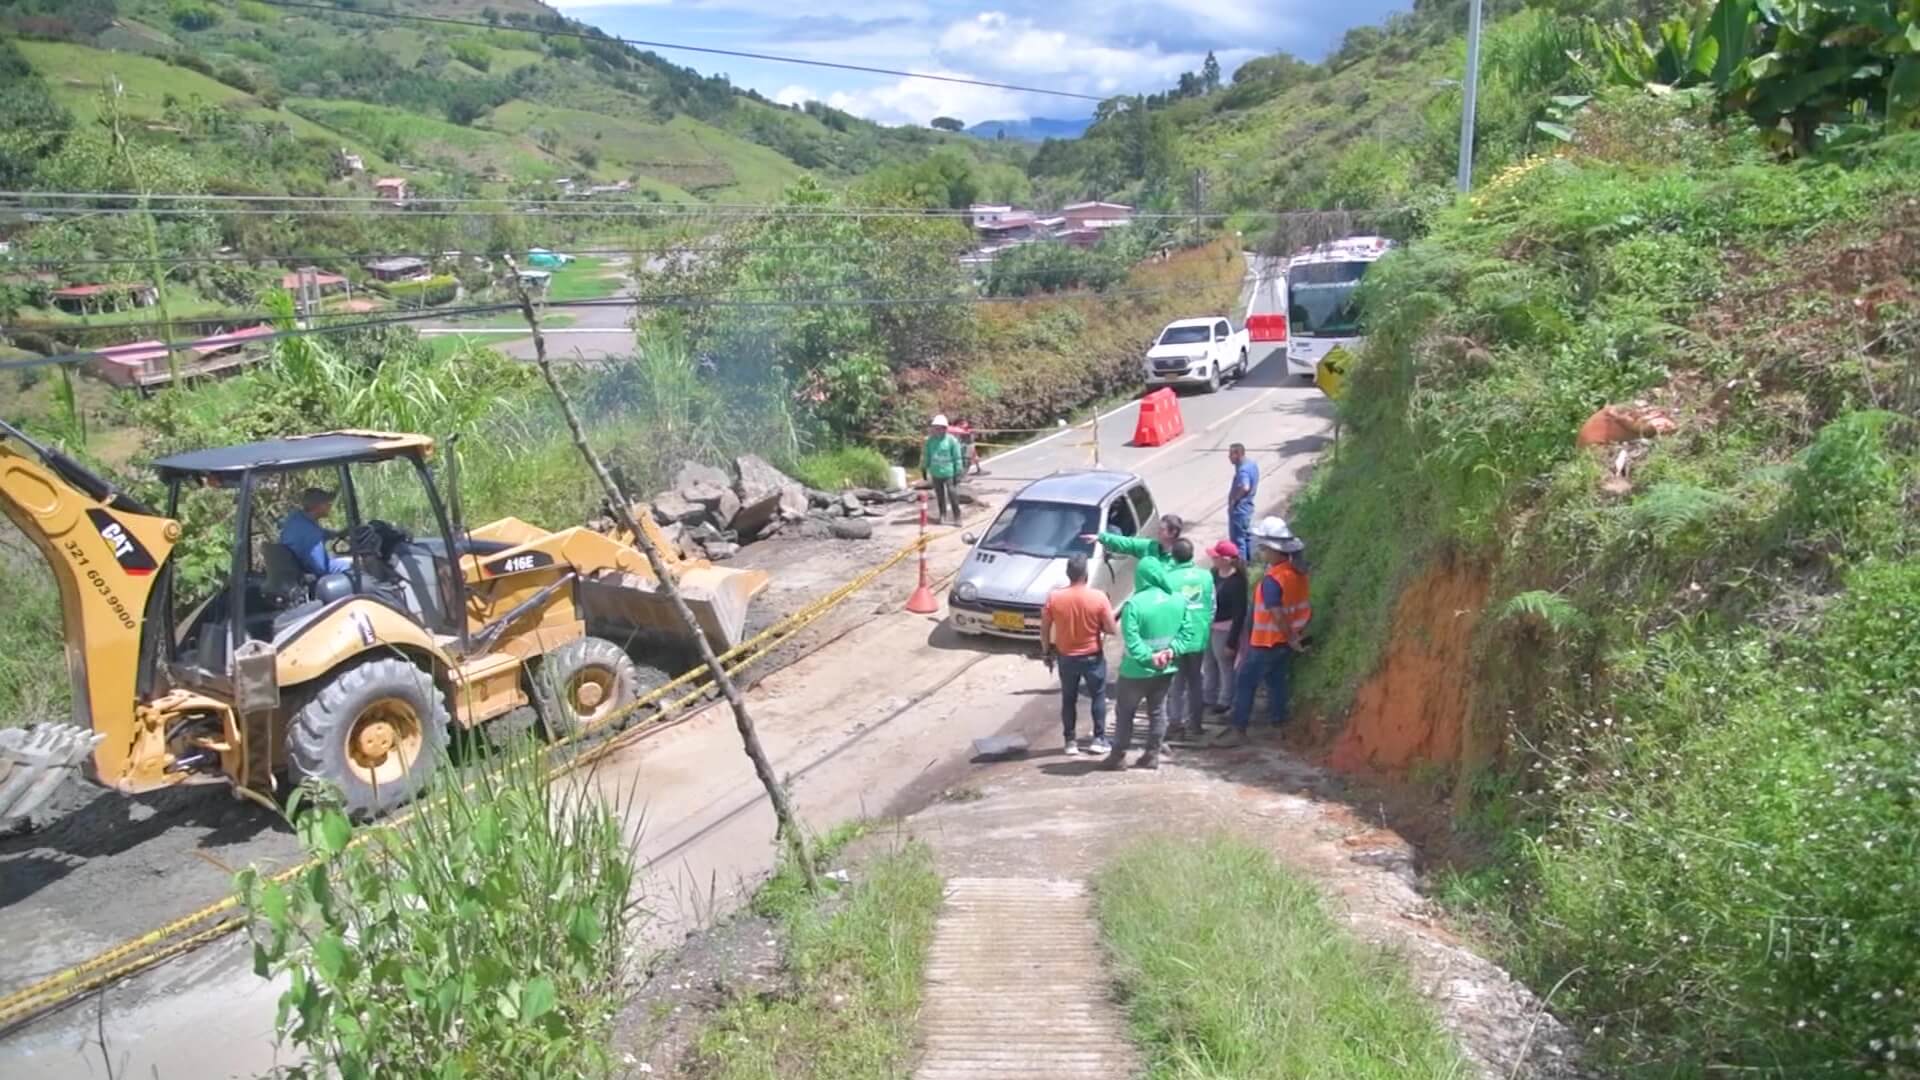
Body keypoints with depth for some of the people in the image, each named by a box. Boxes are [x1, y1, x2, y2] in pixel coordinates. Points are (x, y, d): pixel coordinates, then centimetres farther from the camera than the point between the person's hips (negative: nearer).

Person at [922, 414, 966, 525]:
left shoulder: (952, 440, -8)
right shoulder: (930, 441, 2)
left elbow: (957, 458, -6)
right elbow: (926, 456, 14)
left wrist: (958, 473, -7)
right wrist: (924, 468, 16)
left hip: (948, 473, -4)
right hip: (936, 473, 4)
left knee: (952, 494, -6)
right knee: (940, 495, 12)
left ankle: (957, 517, 4)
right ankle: (942, 516, 25)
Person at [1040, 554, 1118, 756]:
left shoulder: (1053, 597, -13)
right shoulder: (1098, 597, -17)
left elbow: (1044, 629, -5)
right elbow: (1112, 629, -12)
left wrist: (1046, 652, 9)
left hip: (1066, 657, 2)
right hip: (1093, 657, -2)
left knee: (1068, 699, 15)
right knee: (1099, 696, 16)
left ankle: (1070, 741, 18)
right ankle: (1099, 739, 17)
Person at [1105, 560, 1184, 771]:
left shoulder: (1134, 604, -20)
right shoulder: (1179, 601, -1)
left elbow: (1131, 640, -25)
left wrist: (1149, 657, -21)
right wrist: (1172, 650, -9)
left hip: (1137, 671, -5)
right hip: (1166, 669, 5)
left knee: (1125, 712, 10)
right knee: (1158, 711, 16)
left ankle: (1119, 756, 16)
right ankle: (1152, 755, 21)